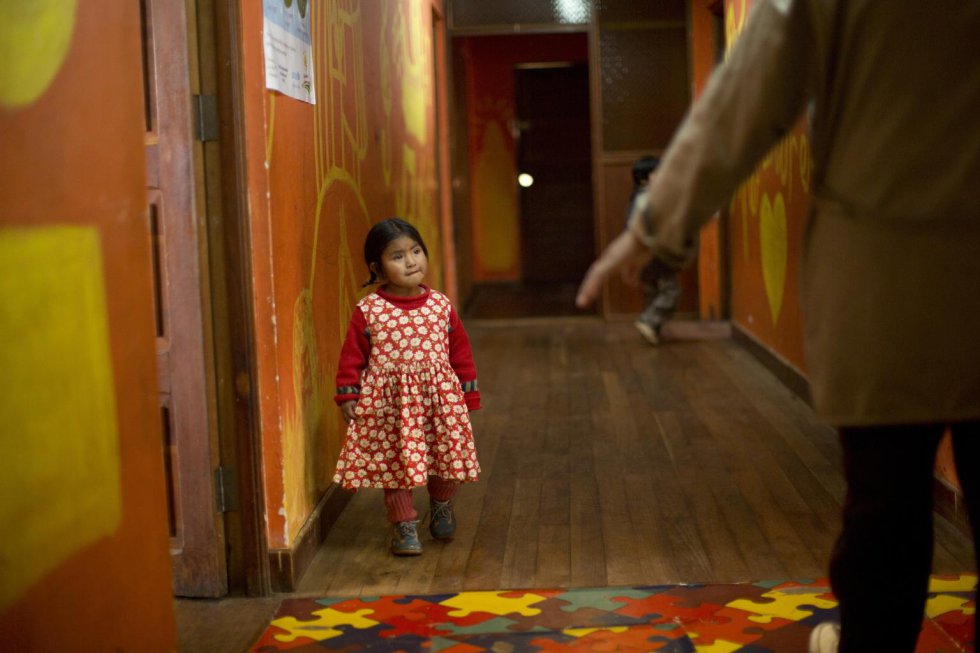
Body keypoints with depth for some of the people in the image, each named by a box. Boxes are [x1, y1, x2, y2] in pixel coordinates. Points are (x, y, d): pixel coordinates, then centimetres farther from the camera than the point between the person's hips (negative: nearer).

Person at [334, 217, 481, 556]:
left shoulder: (441, 306, 1)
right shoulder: (368, 311, -6)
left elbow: (460, 351, 7)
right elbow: (352, 356, -1)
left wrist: (468, 394, 8)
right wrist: (348, 395, -5)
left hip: (440, 399, 2)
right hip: (387, 403, -2)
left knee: (448, 460, 9)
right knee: (395, 462, 1)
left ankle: (441, 506, 37)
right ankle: (405, 525, 17)